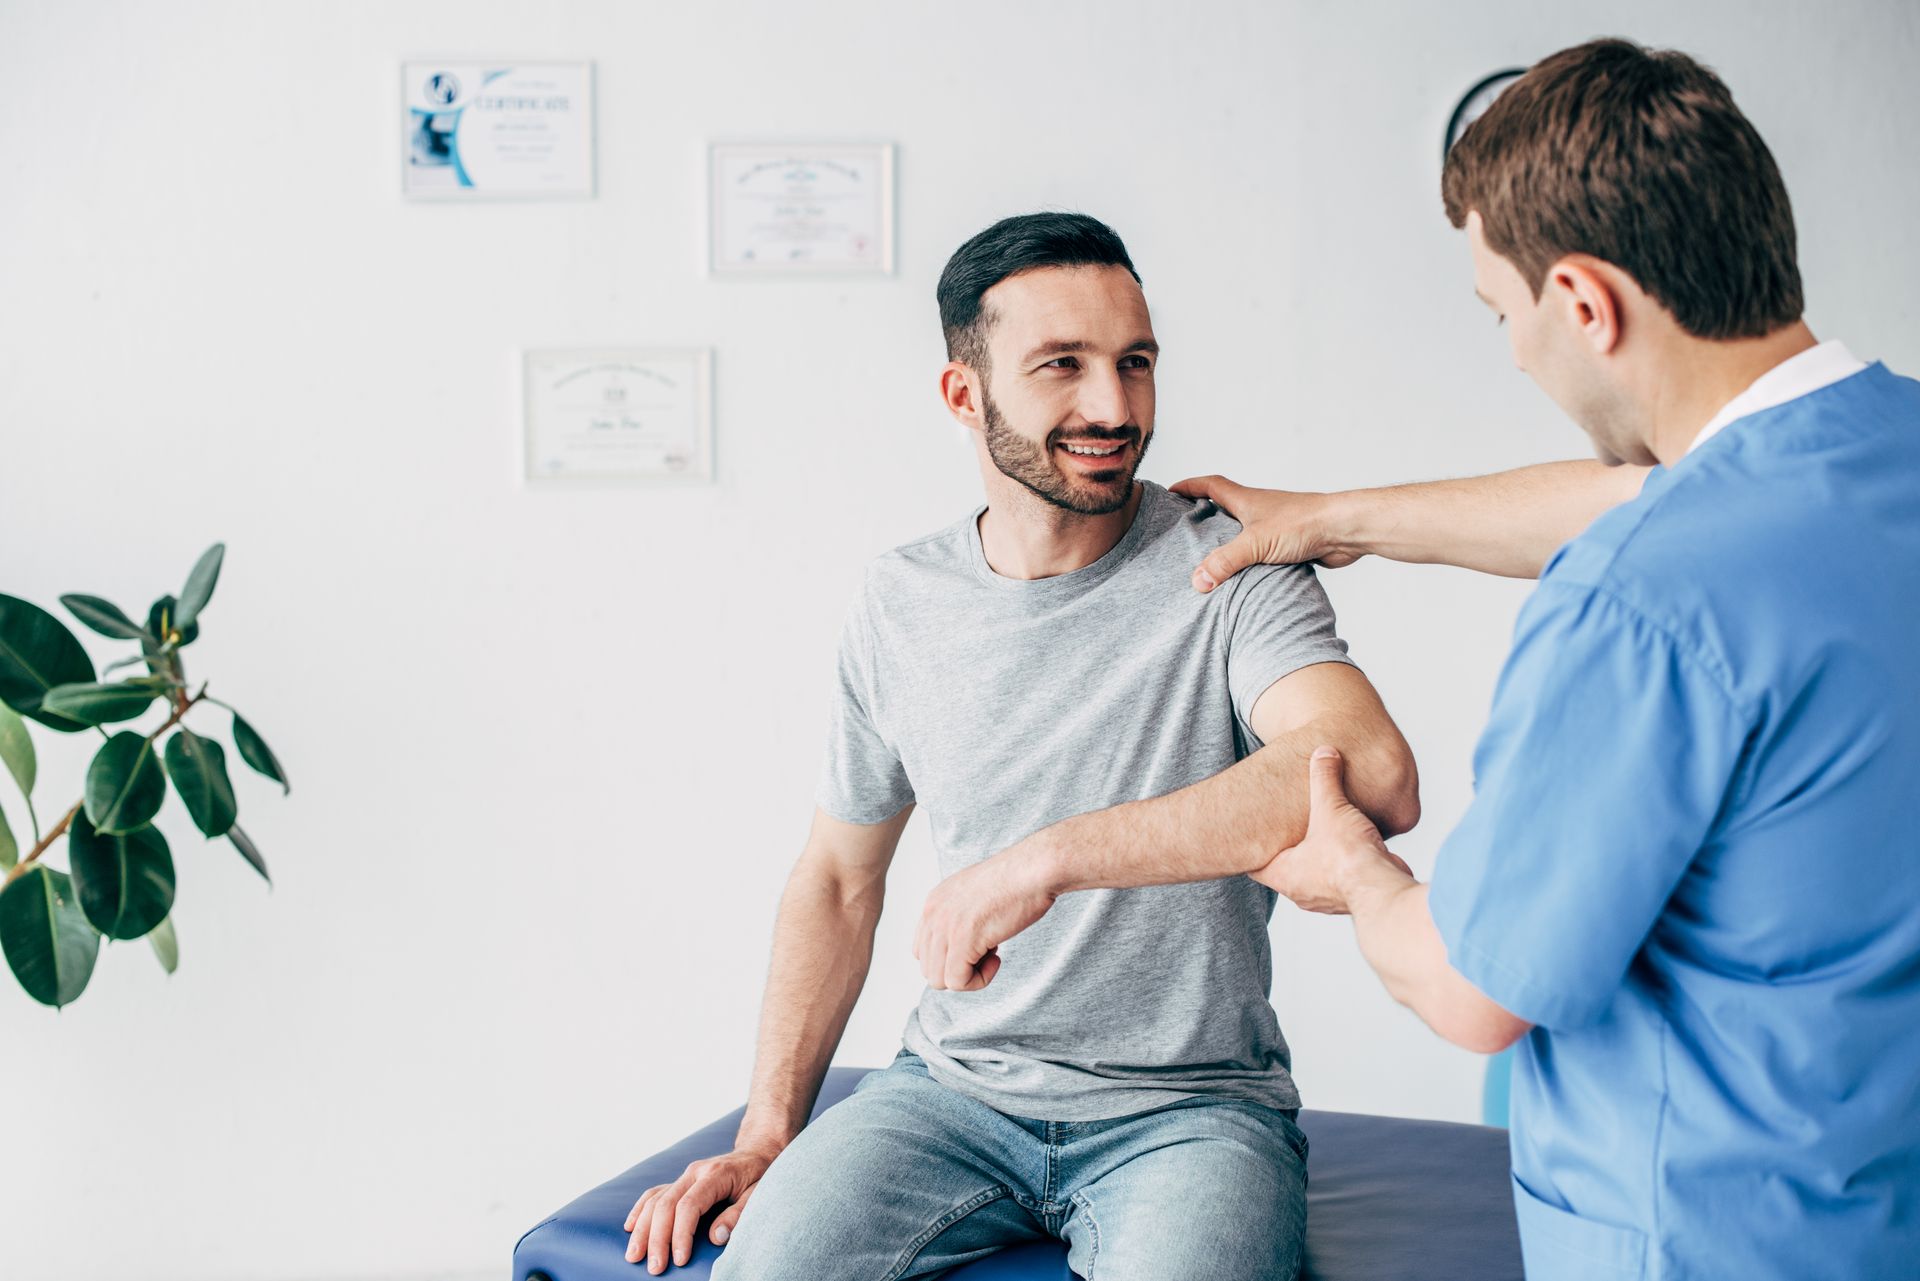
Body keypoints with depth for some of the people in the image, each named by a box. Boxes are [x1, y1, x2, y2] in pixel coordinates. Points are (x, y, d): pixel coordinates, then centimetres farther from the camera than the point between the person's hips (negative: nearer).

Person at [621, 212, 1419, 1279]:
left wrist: (1051, 856, -32)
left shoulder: (1228, 575, -9)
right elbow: (839, 879, 13)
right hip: (956, 1090, 3)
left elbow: (1376, 776, -29)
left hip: (1187, 1106, -3)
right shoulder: (901, 604, 4)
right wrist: (768, 1132, 4)